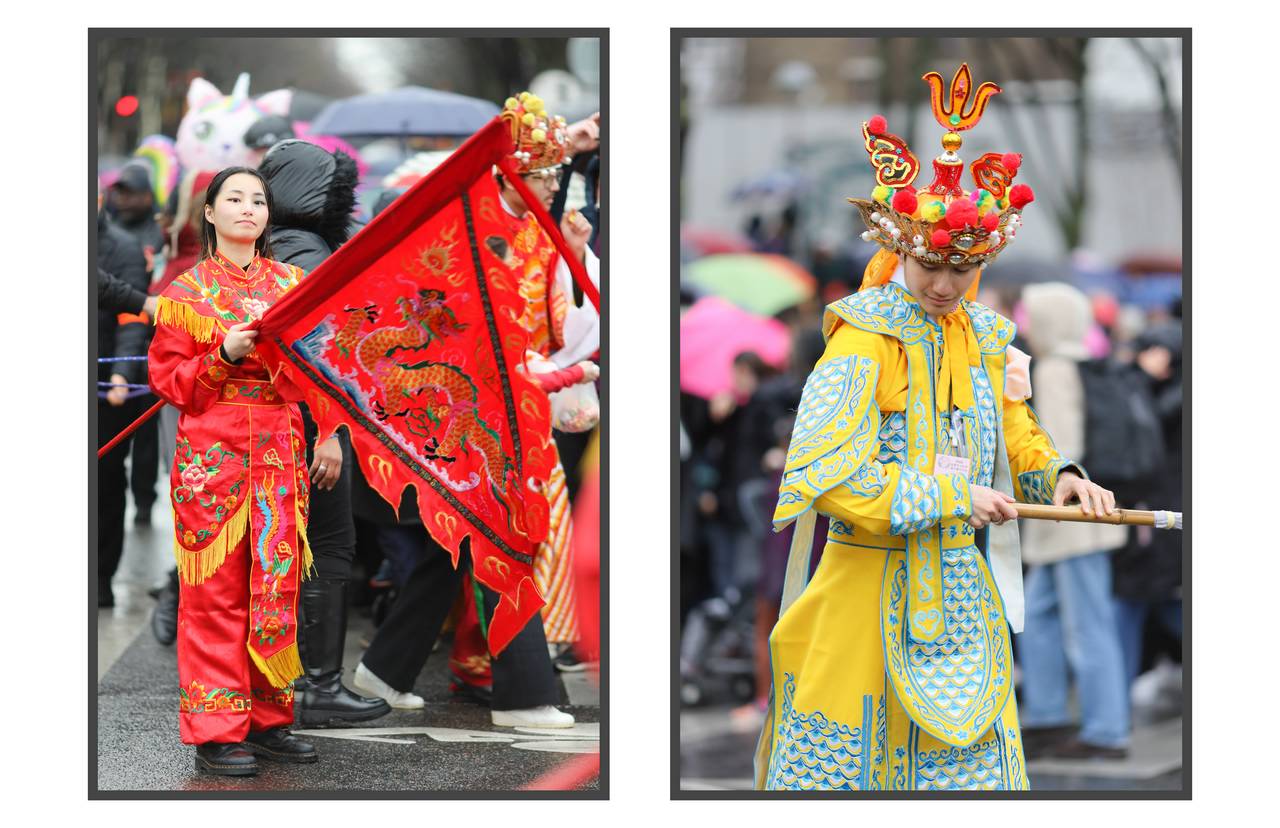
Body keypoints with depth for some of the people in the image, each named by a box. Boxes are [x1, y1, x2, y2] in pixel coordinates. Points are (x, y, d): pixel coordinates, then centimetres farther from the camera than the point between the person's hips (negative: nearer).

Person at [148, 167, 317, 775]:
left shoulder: (291, 283, 14)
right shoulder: (188, 290, 4)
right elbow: (167, 376, 0)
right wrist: (223, 358, -14)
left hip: (280, 452, 4)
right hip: (212, 454, -4)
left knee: (276, 585, 3)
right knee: (216, 590, -5)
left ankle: (267, 720, 11)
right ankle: (215, 731, -2)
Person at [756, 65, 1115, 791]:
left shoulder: (984, 337, 8)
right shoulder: (865, 338, -14)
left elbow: (1011, 430, 23)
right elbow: (830, 476, -22)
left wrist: (1056, 473, 1)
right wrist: (951, 496, -19)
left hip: (964, 590, 6)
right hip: (877, 588, -6)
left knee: (974, 761, 8)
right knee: (845, 757, 2)